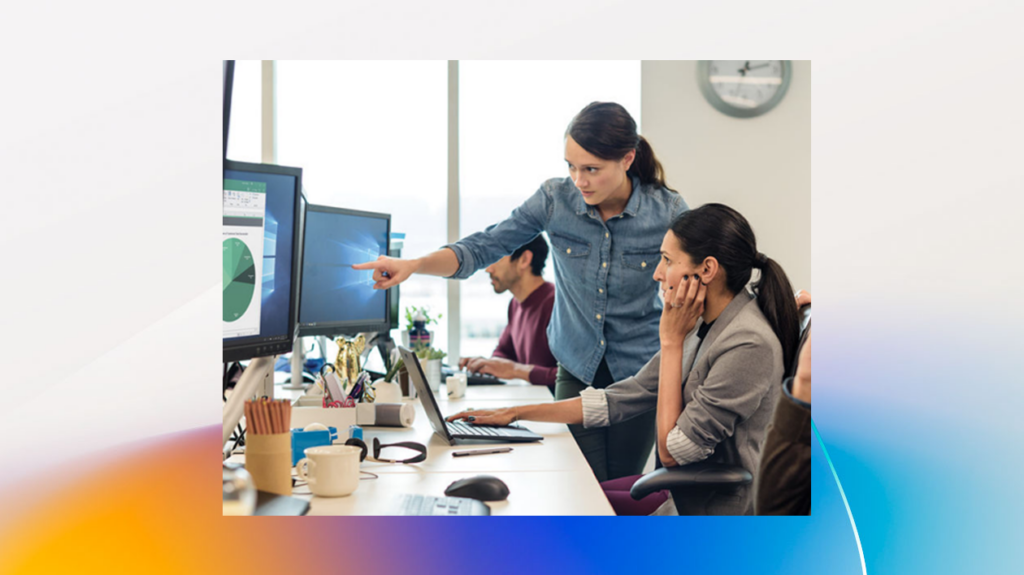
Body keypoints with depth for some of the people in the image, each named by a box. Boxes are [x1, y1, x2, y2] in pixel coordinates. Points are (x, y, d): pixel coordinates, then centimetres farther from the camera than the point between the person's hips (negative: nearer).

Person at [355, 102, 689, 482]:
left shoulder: (668, 212, -13)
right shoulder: (556, 199, -9)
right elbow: (483, 248, -9)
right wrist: (413, 265, -24)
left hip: (639, 373, -1)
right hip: (576, 369, 1)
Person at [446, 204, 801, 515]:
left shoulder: (749, 345, -24)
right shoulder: (702, 327, 6)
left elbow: (672, 450, -20)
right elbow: (623, 398, 9)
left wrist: (671, 341, -17)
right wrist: (515, 413, 7)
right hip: (682, 494, 8)